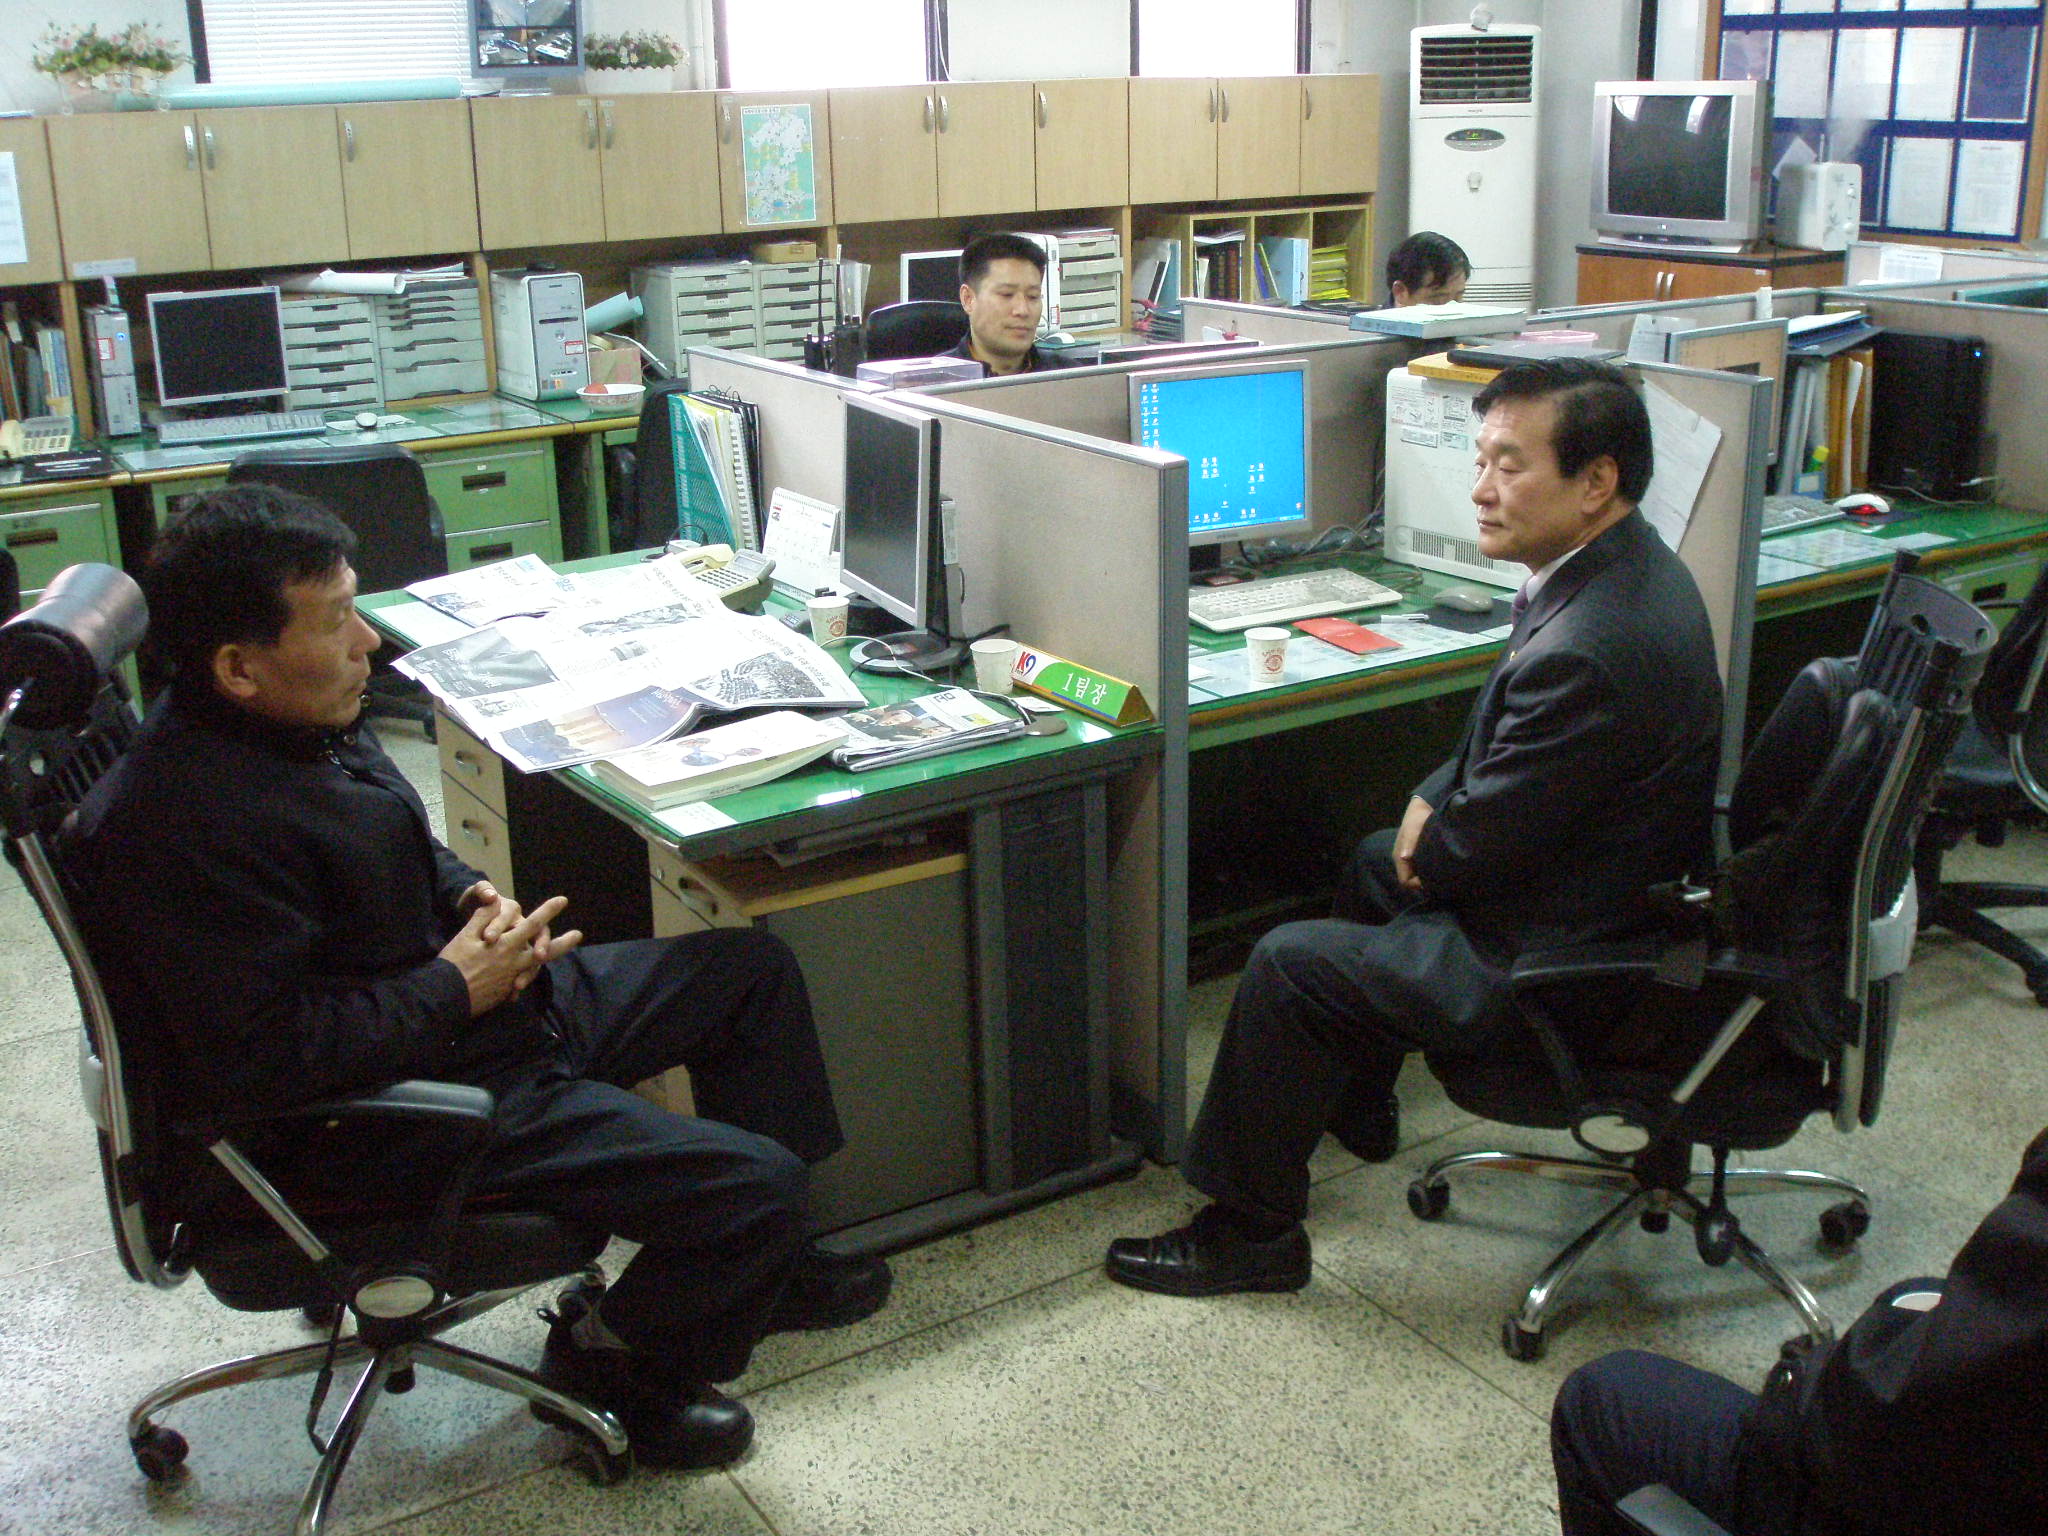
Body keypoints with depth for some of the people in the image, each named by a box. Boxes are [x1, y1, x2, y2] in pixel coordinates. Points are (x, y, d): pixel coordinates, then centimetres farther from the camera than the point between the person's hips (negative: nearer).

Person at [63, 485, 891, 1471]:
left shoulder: (300, 718, 1)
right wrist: (455, 990, -21)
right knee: (753, 1183, -17)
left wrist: (466, 893, -1)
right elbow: (261, 1059, -30)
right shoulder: (187, 824, -30)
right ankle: (611, 1365, 14)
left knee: (751, 970, 16)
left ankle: (763, 1267, 29)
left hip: (478, 996, 11)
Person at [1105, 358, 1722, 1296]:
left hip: (1558, 955, -11)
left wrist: (1424, 853, -3)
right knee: (1373, 862, 29)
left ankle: (1252, 1227, 8)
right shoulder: (1624, 565, 0)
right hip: (1623, 898, 11)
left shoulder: (1587, 652, -33)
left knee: (1286, 965, -9)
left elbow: (1477, 847, -24)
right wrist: (1434, 801, -1)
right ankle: (1353, 1107, 47)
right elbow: (1502, 737, 13)